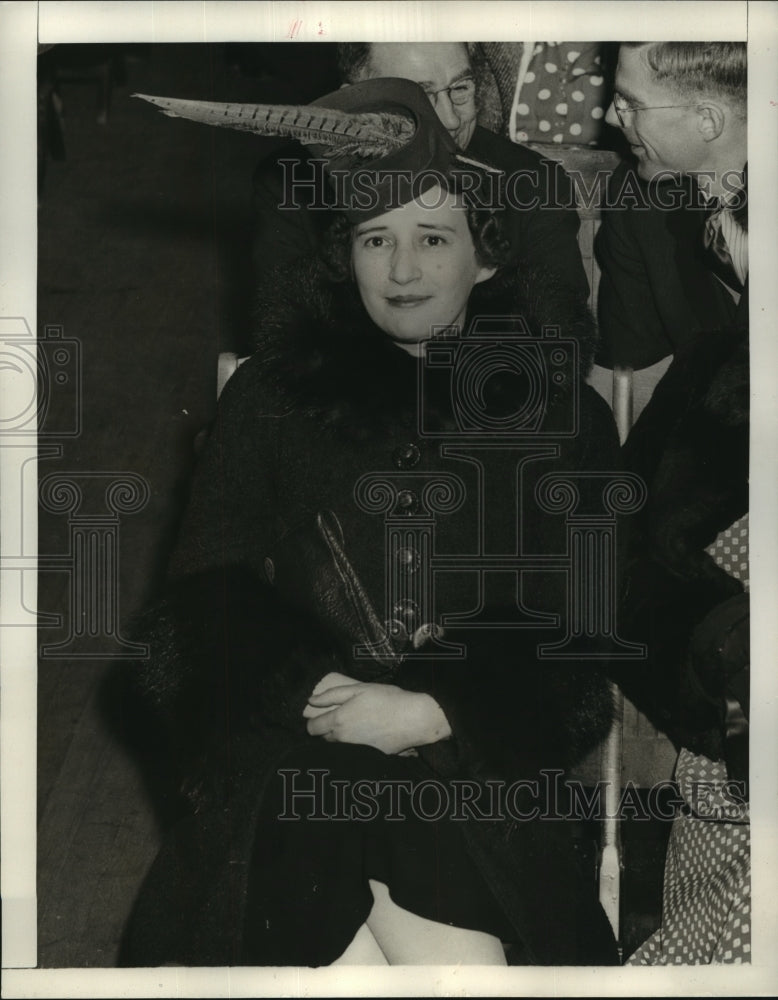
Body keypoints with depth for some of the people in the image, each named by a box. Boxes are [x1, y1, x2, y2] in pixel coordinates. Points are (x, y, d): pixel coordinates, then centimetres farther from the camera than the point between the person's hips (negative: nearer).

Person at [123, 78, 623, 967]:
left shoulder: (561, 417, 10)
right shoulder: (271, 395, 11)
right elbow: (210, 599, 6)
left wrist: (432, 712, -11)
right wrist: (316, 692, -12)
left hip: (477, 760, 0)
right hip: (291, 754, 0)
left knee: (459, 953, -26)